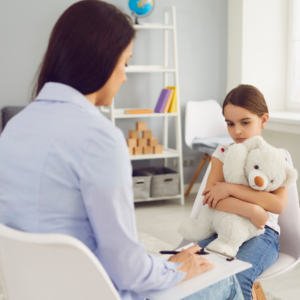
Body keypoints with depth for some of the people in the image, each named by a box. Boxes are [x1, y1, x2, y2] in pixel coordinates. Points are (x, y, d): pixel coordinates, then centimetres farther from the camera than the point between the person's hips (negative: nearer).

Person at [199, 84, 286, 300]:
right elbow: (210, 197, -9)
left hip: (261, 233, -2)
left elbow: (278, 204, -15)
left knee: (237, 277, -33)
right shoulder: (223, 153, 8)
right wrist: (250, 211, -23)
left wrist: (230, 188, -19)